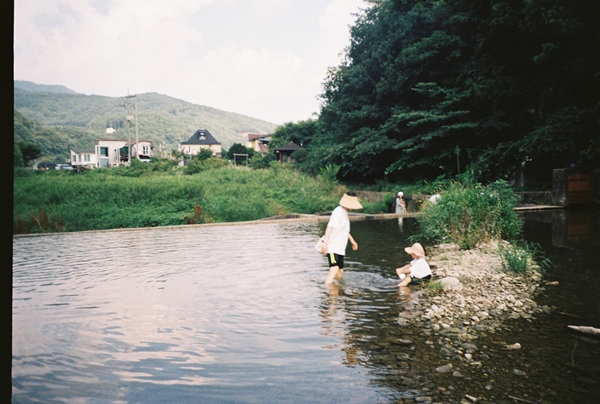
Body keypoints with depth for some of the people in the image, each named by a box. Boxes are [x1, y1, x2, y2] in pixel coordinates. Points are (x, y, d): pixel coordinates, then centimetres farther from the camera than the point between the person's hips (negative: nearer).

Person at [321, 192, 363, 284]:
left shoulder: (345, 212, 16)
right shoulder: (338, 212, -13)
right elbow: (329, 227, -22)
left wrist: (352, 240, 35)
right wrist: (325, 243, -29)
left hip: (340, 248, 10)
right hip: (332, 247, -10)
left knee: (340, 271, 9)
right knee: (334, 268, -23)